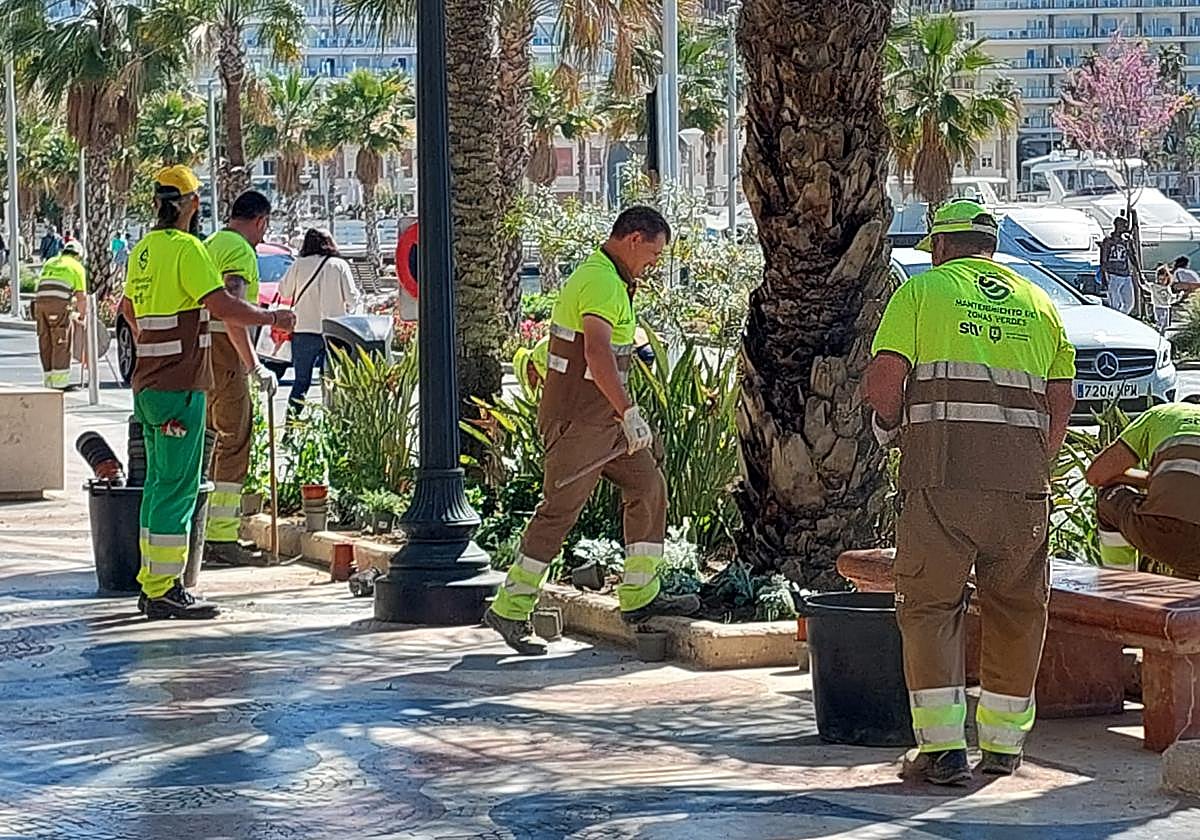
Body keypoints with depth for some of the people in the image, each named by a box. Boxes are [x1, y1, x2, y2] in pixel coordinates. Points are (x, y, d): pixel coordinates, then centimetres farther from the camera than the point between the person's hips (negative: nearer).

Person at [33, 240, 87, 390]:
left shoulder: (49, 262, 27)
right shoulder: (77, 267, 12)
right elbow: (81, 296, 8)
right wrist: (82, 315, 20)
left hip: (40, 302, 5)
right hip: (59, 304, -5)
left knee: (46, 344, 9)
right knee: (61, 344, -3)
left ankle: (49, 381, 11)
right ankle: (60, 382, -7)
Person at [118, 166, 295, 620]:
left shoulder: (144, 249, 14)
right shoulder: (186, 248, -14)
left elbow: (128, 307, 29)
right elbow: (224, 306, -21)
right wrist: (273, 318, -5)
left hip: (149, 383, 9)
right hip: (180, 386, -9)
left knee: (159, 481, 14)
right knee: (177, 485, -7)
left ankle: (152, 583, 18)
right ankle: (164, 592, -8)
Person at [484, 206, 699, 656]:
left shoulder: (608, 279, 17)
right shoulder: (601, 283, -18)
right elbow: (597, 353, -31)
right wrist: (629, 412, -34)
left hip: (601, 417, 11)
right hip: (577, 419, -11)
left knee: (647, 484, 10)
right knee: (559, 509, -9)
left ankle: (639, 596, 13)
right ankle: (510, 609, -4)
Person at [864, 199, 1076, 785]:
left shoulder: (922, 290, 8)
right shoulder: (1037, 303, 20)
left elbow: (884, 378, -4)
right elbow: (1062, 401, 14)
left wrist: (890, 424, 15)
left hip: (942, 476, -3)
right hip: (1022, 480, 3)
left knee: (930, 607, 4)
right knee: (1015, 609, 15)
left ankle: (943, 746, -4)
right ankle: (1003, 742, 21)